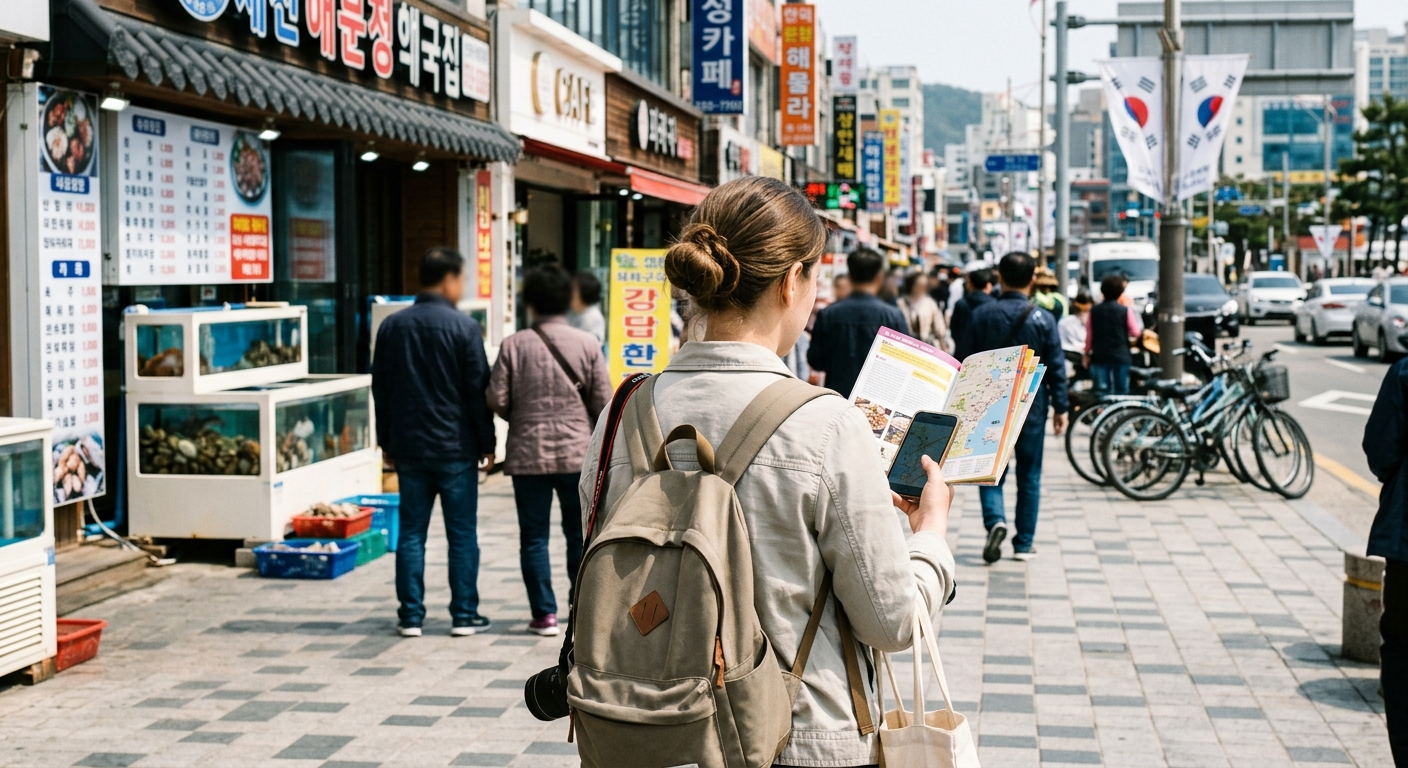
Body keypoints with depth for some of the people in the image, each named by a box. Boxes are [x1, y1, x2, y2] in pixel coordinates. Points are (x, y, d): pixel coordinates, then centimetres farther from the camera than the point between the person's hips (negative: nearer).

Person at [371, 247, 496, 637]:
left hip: (408, 448, 4)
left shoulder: (391, 327, 5)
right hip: (455, 448, -4)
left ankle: (411, 616, 9)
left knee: (411, 532, 8)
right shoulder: (464, 327, -9)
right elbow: (478, 390, -8)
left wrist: (387, 442, 18)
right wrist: (487, 444, 1)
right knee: (462, 533, 4)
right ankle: (464, 615, 8)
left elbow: (380, 389, 10)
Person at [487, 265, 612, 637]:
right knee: (580, 535, 12)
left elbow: (497, 400, -6)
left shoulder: (515, 345, -6)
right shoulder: (587, 343, -4)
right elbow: (603, 401, -5)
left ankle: (544, 614, 6)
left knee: (534, 536, 7)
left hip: (528, 454, -1)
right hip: (578, 453, 1)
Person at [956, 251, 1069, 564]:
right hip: (1031, 407, 0)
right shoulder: (1043, 319, -6)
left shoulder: (983, 314, -4)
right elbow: (1056, 367, -4)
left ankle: (995, 520, -16)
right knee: (1029, 477, 10)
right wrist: (1060, 407, 5)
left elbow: (965, 361, -1)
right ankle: (1023, 544, 13)